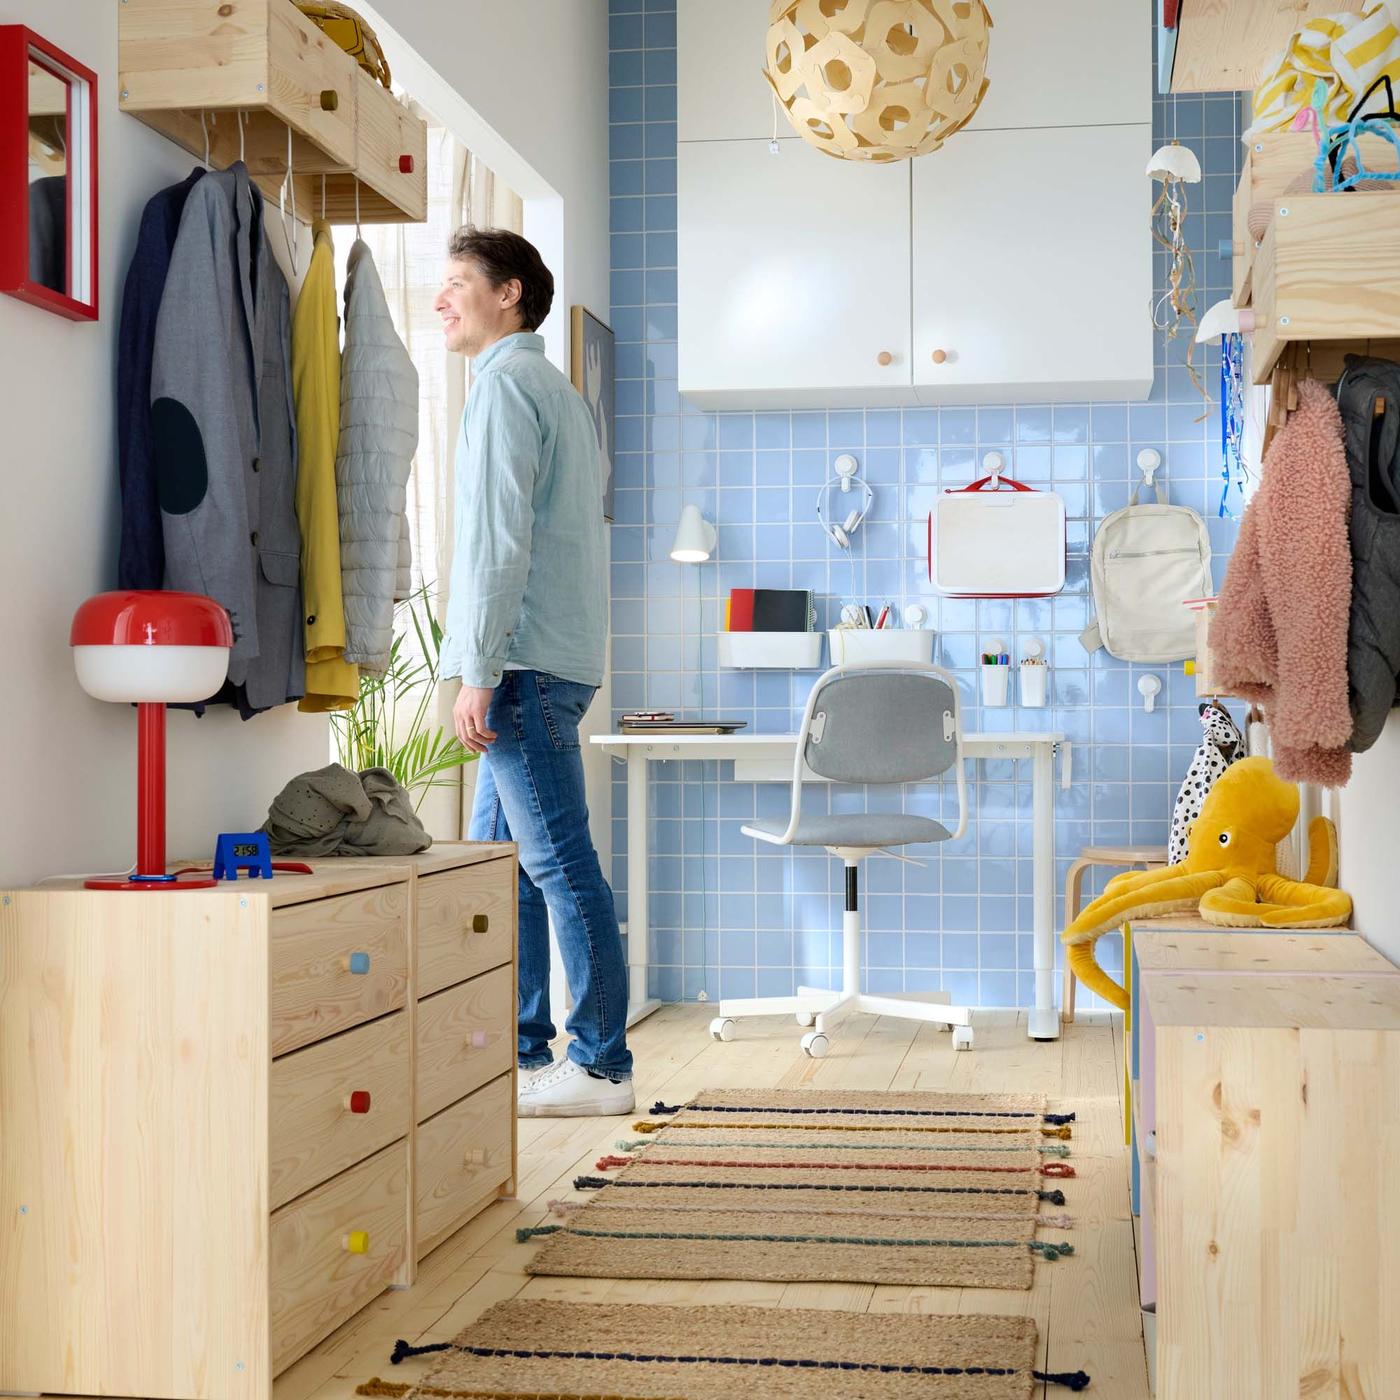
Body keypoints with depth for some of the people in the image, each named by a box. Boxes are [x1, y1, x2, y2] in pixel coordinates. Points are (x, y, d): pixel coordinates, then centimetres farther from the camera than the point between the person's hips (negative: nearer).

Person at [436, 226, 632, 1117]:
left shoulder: (506, 381, -8)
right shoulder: (560, 391, 23)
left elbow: (498, 536, -17)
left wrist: (478, 672, -18)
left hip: (527, 663, -10)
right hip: (555, 660, 10)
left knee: (560, 864, -7)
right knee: (499, 858, 12)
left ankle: (602, 1067, -2)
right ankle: (520, 1052, 17)